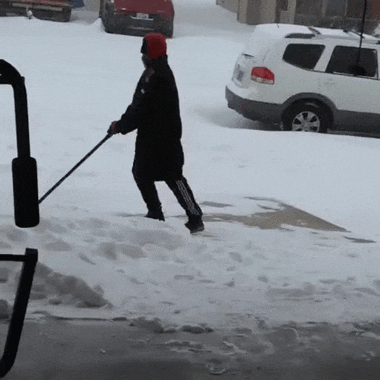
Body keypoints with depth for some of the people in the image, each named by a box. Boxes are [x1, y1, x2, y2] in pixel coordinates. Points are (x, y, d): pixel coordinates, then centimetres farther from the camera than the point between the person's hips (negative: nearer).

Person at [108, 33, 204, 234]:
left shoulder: (160, 79, -23)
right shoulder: (150, 73, 11)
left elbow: (142, 111, -24)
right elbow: (138, 104, 18)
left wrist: (121, 125, -15)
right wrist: (122, 123, 9)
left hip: (164, 138, -10)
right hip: (148, 136, 10)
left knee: (173, 176, -7)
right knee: (141, 172, 14)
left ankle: (196, 218, 1)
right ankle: (155, 213, 27)